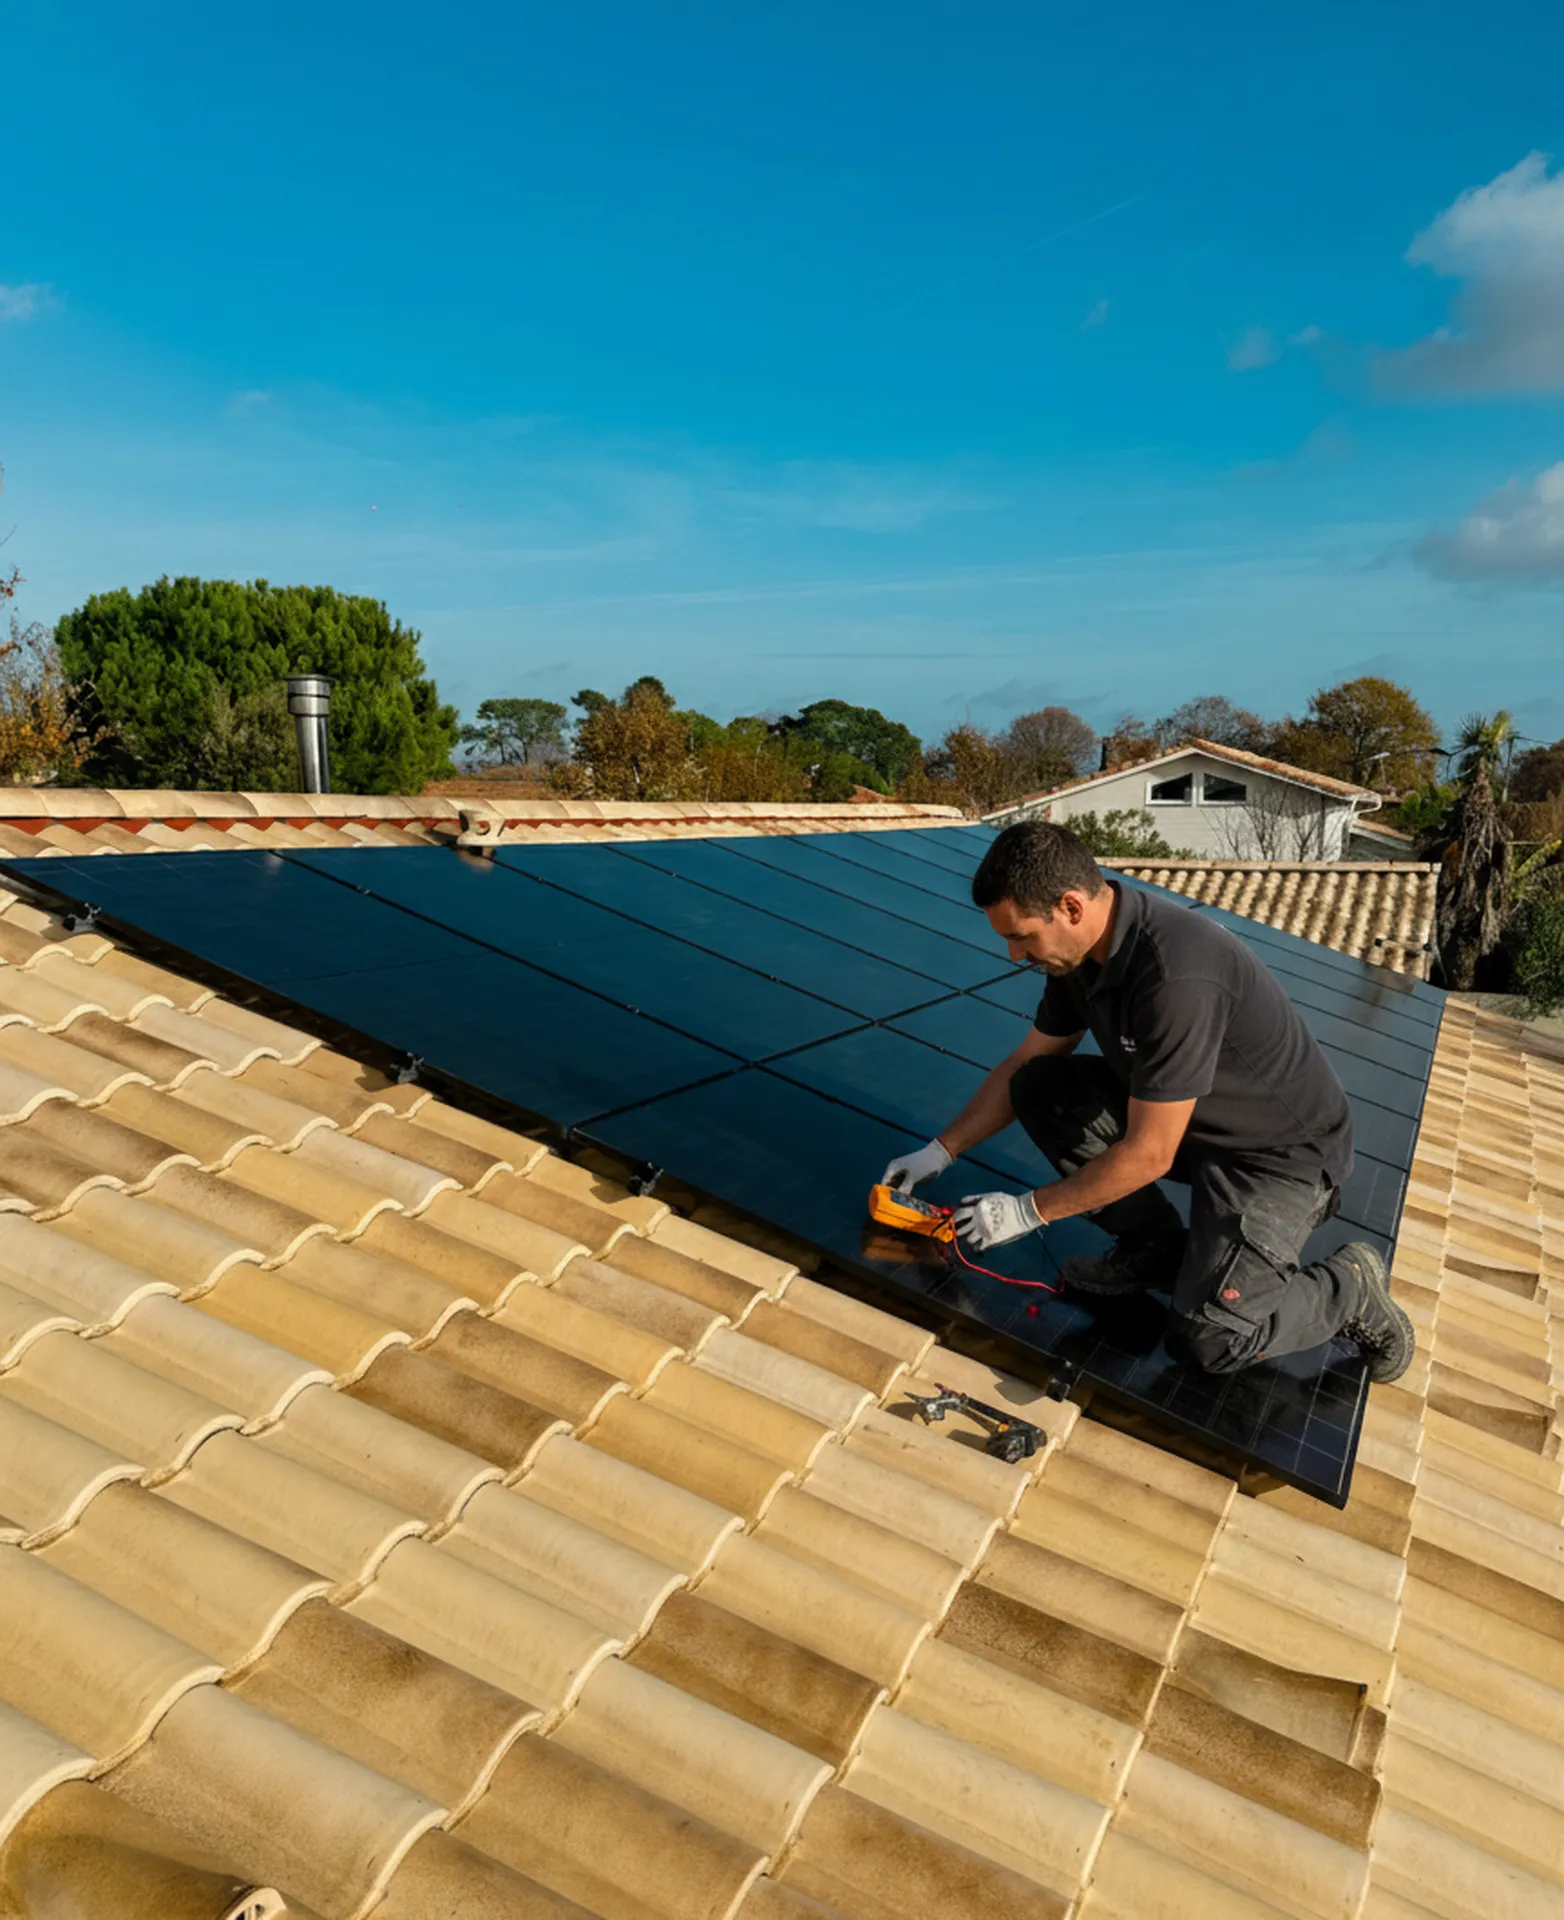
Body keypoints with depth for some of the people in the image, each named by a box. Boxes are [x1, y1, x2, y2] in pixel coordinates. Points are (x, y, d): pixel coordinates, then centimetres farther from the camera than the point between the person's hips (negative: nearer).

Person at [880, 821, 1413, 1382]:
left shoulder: (1176, 977, -35)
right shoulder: (1082, 945, -7)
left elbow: (1148, 1154, -28)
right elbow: (1024, 1064, 8)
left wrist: (1028, 1211, -18)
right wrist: (940, 1151, 5)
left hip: (1283, 1151, -8)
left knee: (1207, 1339, -22)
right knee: (1040, 1088, -6)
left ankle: (1350, 1288, 7)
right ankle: (1154, 1246, 7)